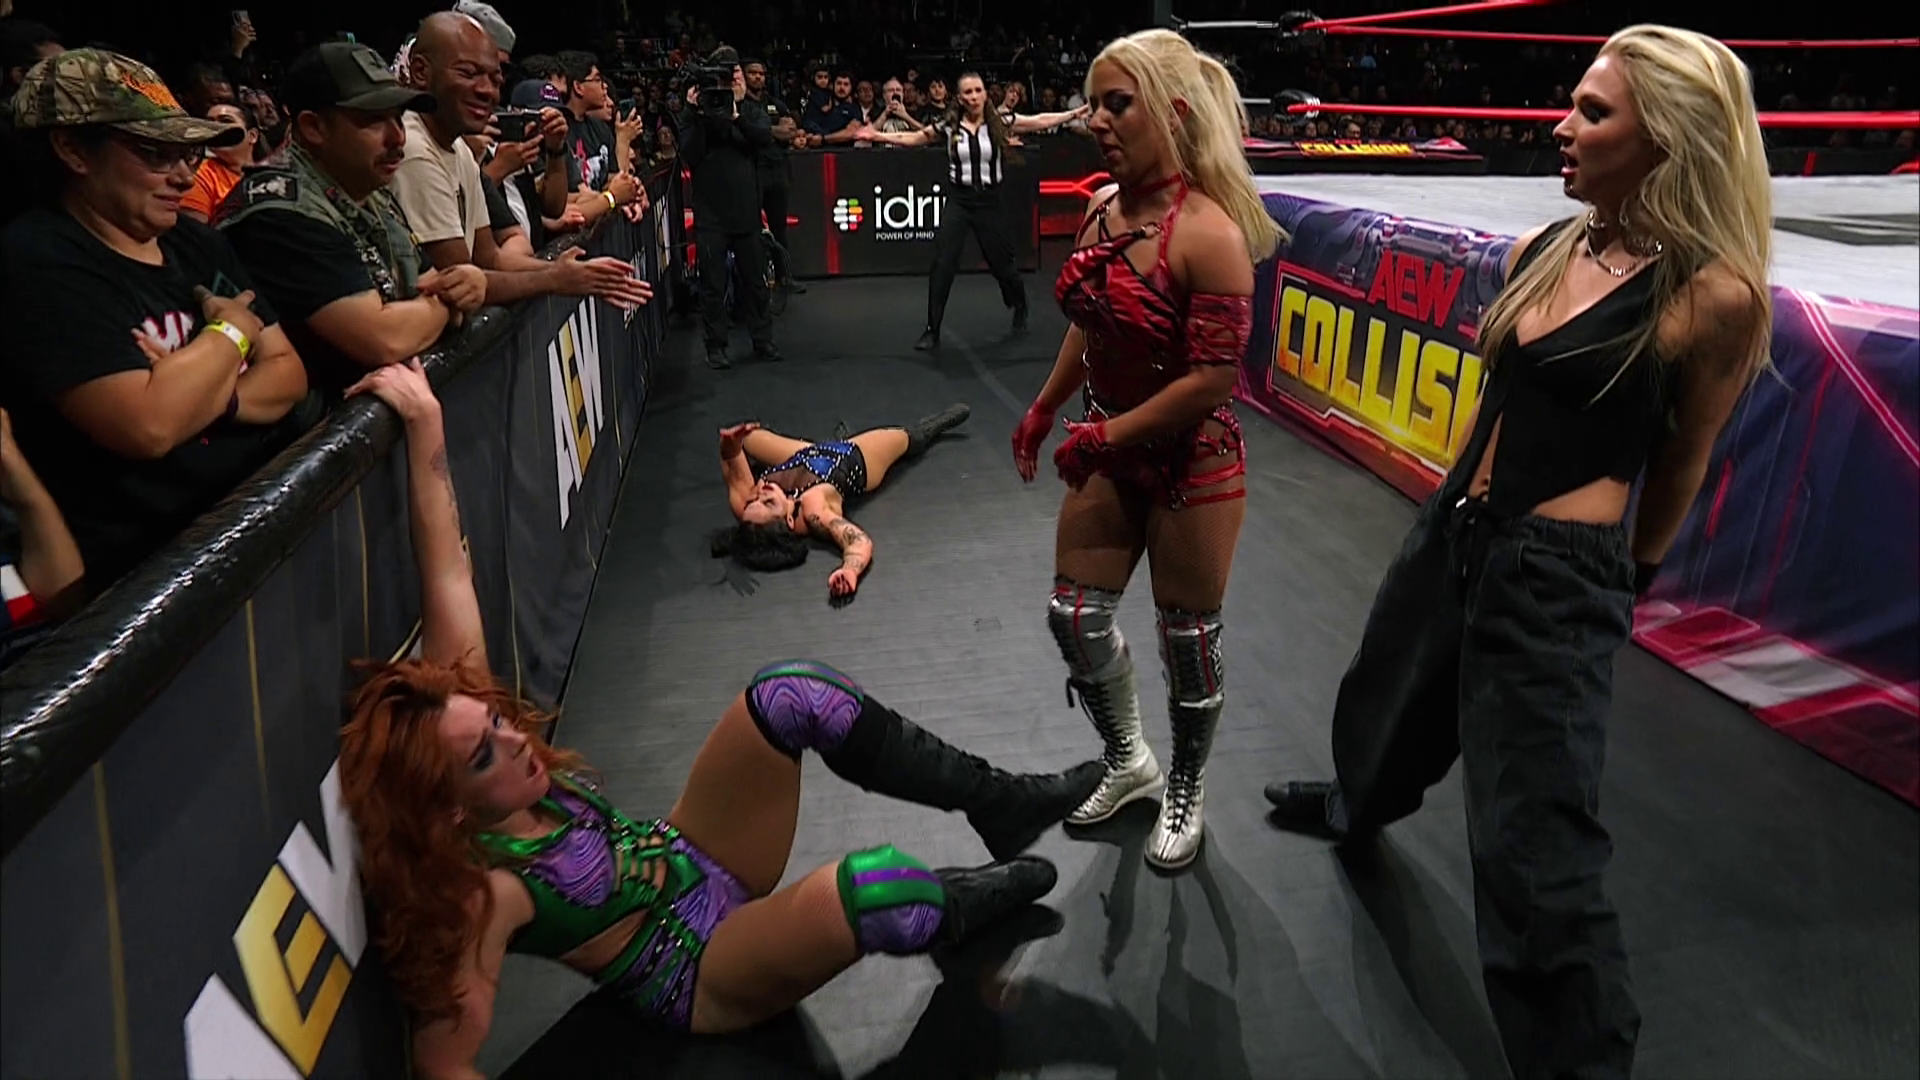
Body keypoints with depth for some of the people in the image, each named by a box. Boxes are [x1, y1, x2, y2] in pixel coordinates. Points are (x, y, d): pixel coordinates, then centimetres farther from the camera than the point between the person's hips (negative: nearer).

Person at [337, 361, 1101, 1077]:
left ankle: (1000, 804, 1)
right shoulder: (482, 890, -29)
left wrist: (426, 428, -22)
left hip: (688, 864, 8)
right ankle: (992, 891, 3)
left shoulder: (452, 716, -12)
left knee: (791, 695, -15)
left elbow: (448, 575, -15)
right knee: (885, 890, -36)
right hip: (698, 977, -7)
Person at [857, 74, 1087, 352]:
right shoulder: (948, 126, -1)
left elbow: (1040, 122, 1)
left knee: (1002, 263, 10)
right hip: (958, 201, 0)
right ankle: (932, 330, -2)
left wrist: (1076, 113, -4)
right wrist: (877, 135, -4)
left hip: (989, 201, 0)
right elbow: (912, 138, 4)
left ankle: (1020, 308, 41)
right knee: (942, 264, -10)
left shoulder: (999, 123, -1)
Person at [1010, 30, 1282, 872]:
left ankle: (1186, 796, 34)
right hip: (1110, 452, 8)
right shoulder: (1103, 208, 1)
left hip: (1191, 461, -7)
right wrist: (1044, 409, 14)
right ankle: (1130, 763, 38)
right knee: (1074, 614, 12)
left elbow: (1215, 377, -24)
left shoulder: (1207, 232, -23)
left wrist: (1103, 435, -19)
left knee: (1187, 637, 9)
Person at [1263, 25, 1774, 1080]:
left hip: (1556, 576, -7)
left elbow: (1681, 460, -1)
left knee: (1532, 847, -2)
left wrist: (1628, 579, 11)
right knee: (1389, 701, 31)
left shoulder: (1714, 293, -15)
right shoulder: (1542, 249, 3)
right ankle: (1361, 804, 65)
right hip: (1452, 529, 7)